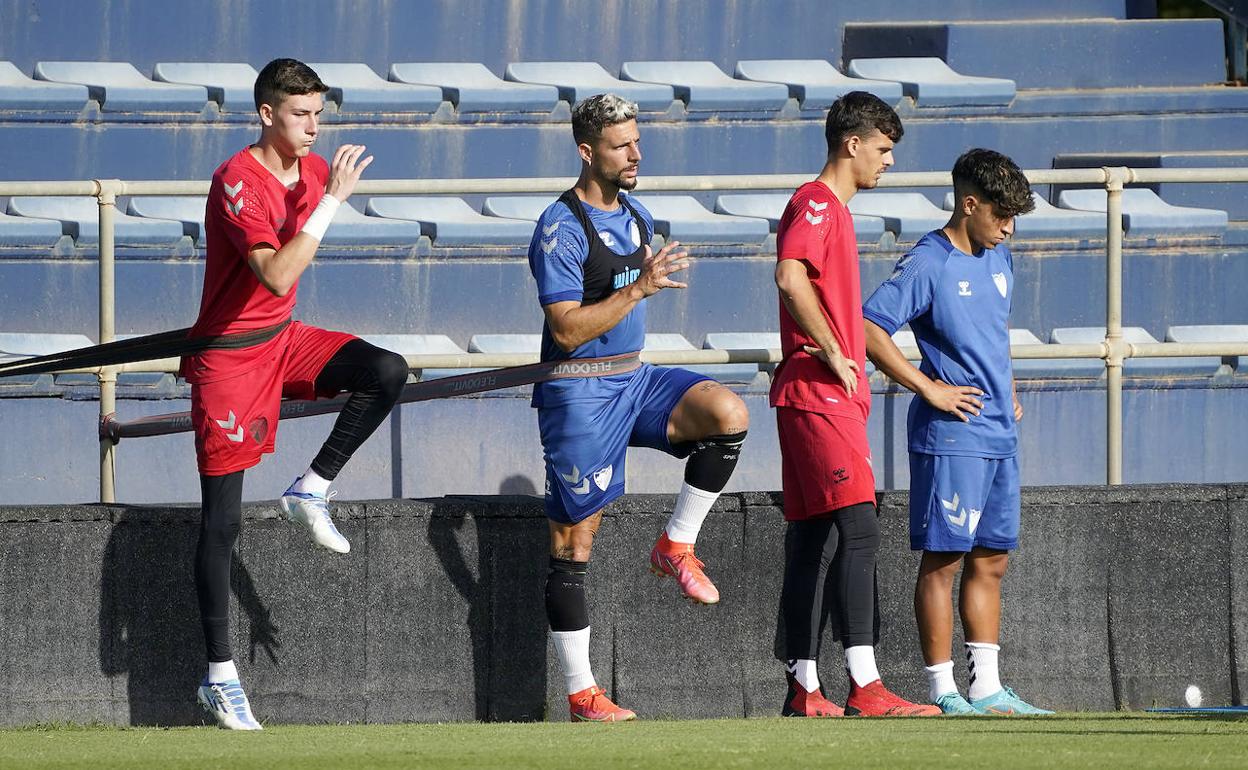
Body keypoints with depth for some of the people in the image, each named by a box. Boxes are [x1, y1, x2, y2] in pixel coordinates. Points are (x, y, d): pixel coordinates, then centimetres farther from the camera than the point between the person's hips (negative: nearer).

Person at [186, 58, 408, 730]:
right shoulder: (238, 182, -21)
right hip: (229, 354, -7)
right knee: (222, 520, -3)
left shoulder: (314, 170, 3)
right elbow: (276, 274, -33)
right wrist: (330, 201, -32)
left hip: (283, 339, 7)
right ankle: (219, 677, 2)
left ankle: (312, 490, -3)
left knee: (388, 372, -19)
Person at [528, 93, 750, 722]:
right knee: (574, 539, -3)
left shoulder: (637, 217, 12)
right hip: (579, 395, -7)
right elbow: (567, 329, -21)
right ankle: (581, 694, 2)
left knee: (728, 413, -19)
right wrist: (639, 288, -25)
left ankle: (676, 546, -4)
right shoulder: (561, 228, -14)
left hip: (634, 382, 7)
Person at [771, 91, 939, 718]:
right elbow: (791, 278, -25)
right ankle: (864, 687, -22)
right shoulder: (815, 202, -9)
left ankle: (804, 690, 10)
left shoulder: (834, 209, 22)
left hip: (833, 394, 10)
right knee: (857, 528, -16)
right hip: (818, 393, -10)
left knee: (812, 540, 9)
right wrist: (834, 356, -18)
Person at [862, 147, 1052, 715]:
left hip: (1000, 435, 8)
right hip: (951, 435, -8)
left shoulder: (1000, 260, 14)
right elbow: (868, 330, -18)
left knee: (991, 560, 10)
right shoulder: (928, 264, -11)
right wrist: (930, 389, -16)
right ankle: (942, 692, -2)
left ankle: (987, 689, 15)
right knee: (942, 560, -4)